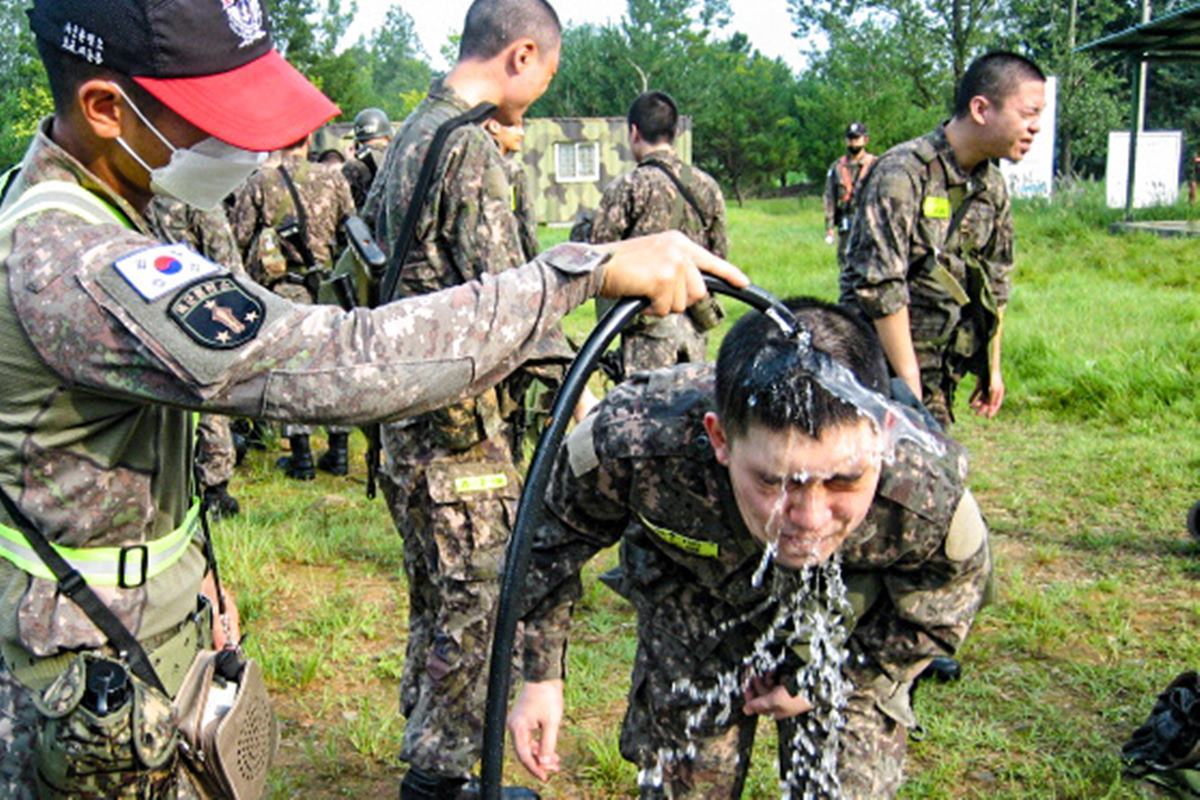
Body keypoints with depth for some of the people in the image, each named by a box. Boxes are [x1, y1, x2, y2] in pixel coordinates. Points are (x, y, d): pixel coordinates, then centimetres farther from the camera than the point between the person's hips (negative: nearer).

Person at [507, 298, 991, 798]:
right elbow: (557, 534, -16)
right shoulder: (634, 441, -40)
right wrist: (541, 675, -9)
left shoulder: (928, 493, -39)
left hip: (844, 632, 0)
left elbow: (954, 589, -12)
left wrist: (827, 684, -8)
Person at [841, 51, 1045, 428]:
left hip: (943, 369, 7)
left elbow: (995, 282, 18)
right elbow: (881, 286, -22)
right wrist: (909, 381, -21)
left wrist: (992, 366, 18)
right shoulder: (903, 173, -17)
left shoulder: (993, 187, 8)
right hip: (886, 363, -7)